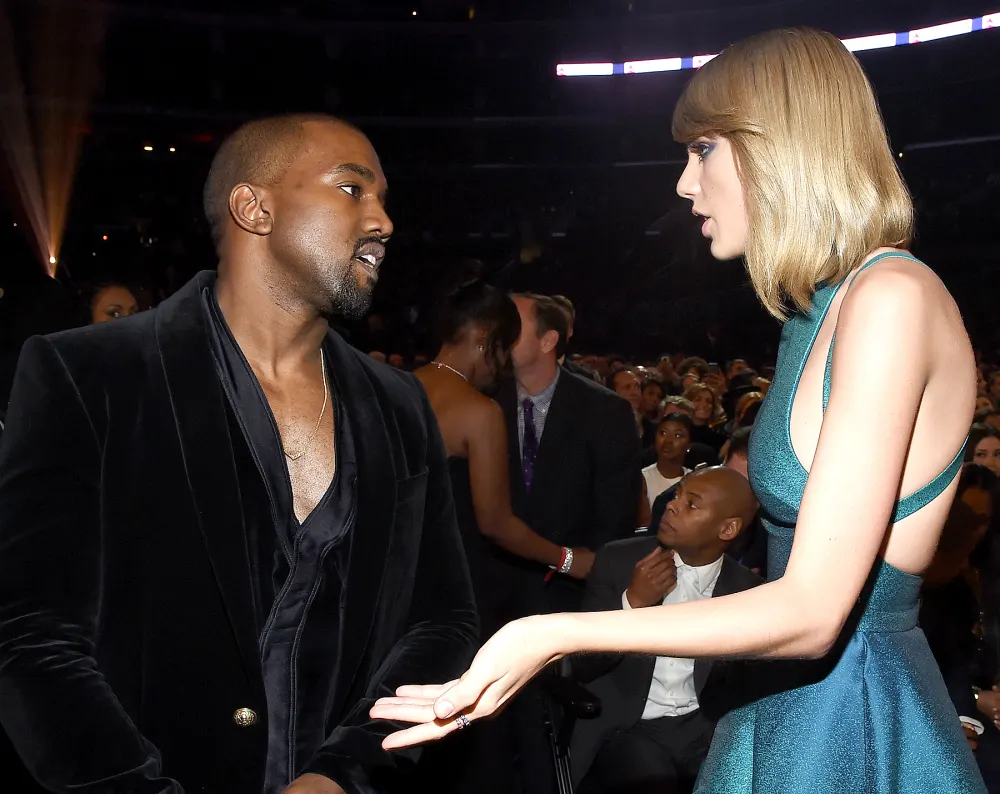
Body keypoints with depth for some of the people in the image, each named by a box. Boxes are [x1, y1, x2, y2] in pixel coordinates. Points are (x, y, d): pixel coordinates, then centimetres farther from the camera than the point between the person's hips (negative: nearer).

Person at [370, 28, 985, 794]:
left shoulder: (893, 296, -21)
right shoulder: (824, 306, 8)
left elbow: (812, 610, -25)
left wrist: (555, 637, -30)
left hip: (853, 723, -8)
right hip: (793, 697, 9)